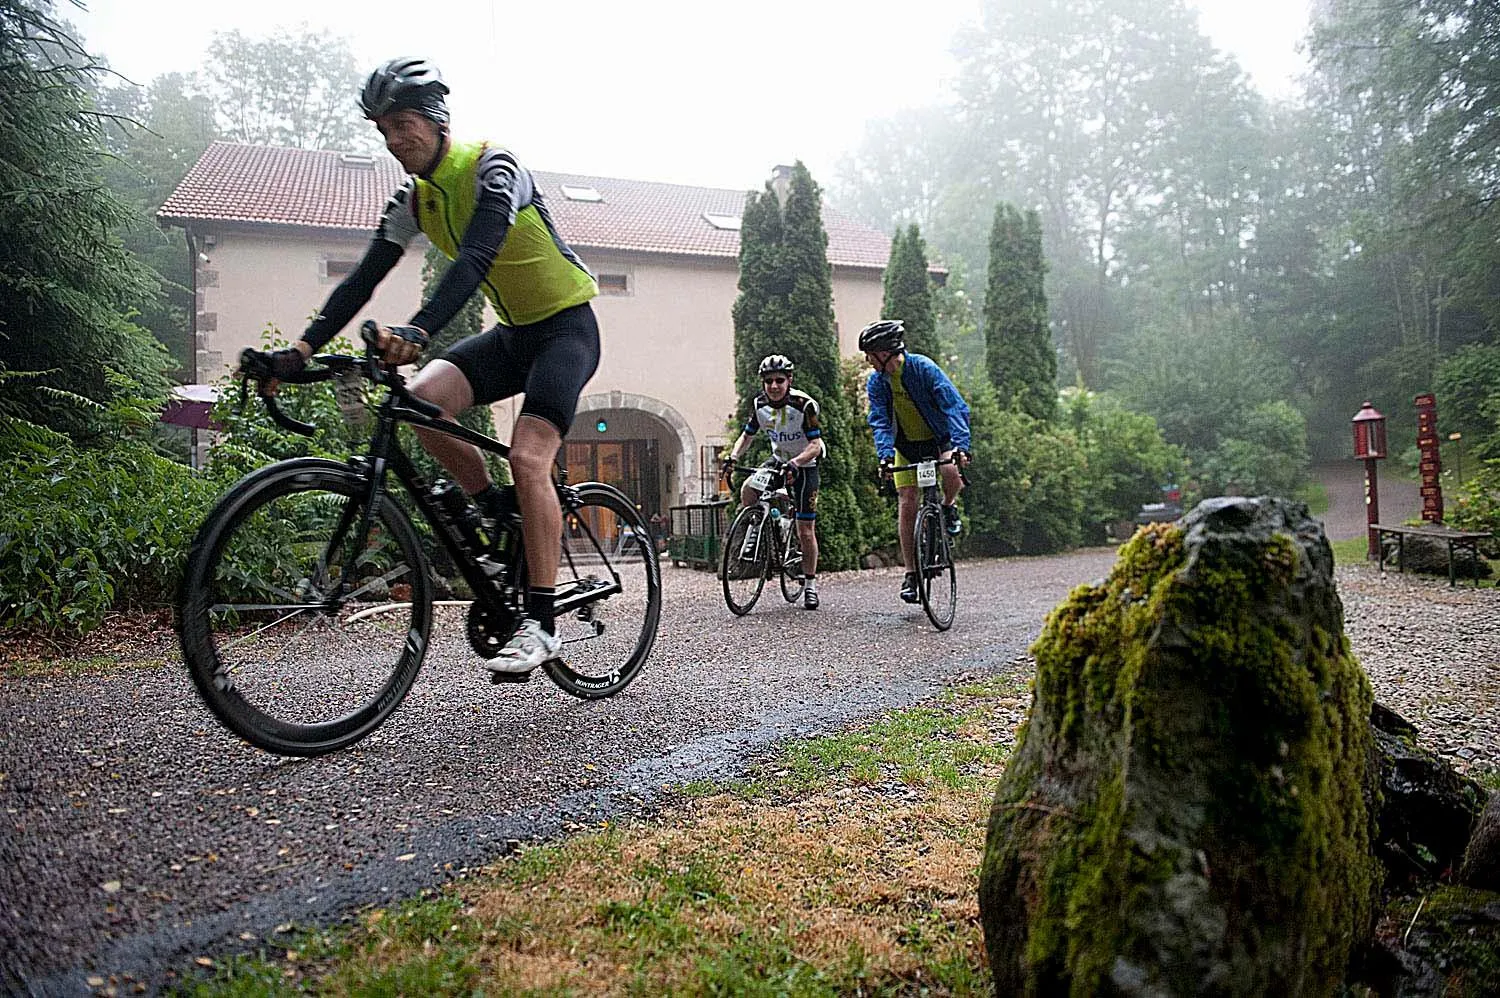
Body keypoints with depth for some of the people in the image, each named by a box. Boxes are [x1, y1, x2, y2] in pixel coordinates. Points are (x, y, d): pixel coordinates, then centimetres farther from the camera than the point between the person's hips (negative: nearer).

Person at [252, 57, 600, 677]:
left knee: (527, 458, -23)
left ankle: (541, 625, -17)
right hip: (512, 332, 7)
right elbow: (364, 278, 0)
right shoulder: (413, 201, 4)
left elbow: (475, 258, -34)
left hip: (566, 327, -7)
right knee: (423, 400, -19)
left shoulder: (492, 168, -18)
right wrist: (302, 349, -12)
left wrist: (417, 331, -48)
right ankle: (501, 516, 0)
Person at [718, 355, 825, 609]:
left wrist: (795, 463, -44)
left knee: (805, 531, -4)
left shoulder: (803, 404, -25)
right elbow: (747, 435, 3)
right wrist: (732, 457, -16)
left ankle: (810, 584, 12)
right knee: (747, 493, -24)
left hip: (804, 466, -4)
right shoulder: (759, 404, -9)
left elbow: (815, 445, -27)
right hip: (778, 460, 5)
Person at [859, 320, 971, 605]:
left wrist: (961, 445, -41)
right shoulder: (876, 382, -9)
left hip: (939, 439, -3)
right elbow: (880, 421, -17)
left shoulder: (924, 368, -21)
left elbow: (955, 405, -27)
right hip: (906, 445, 3)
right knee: (906, 506, -6)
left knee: (952, 473, -34)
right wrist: (885, 455, -36)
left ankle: (948, 508, 2)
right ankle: (911, 574, 3)